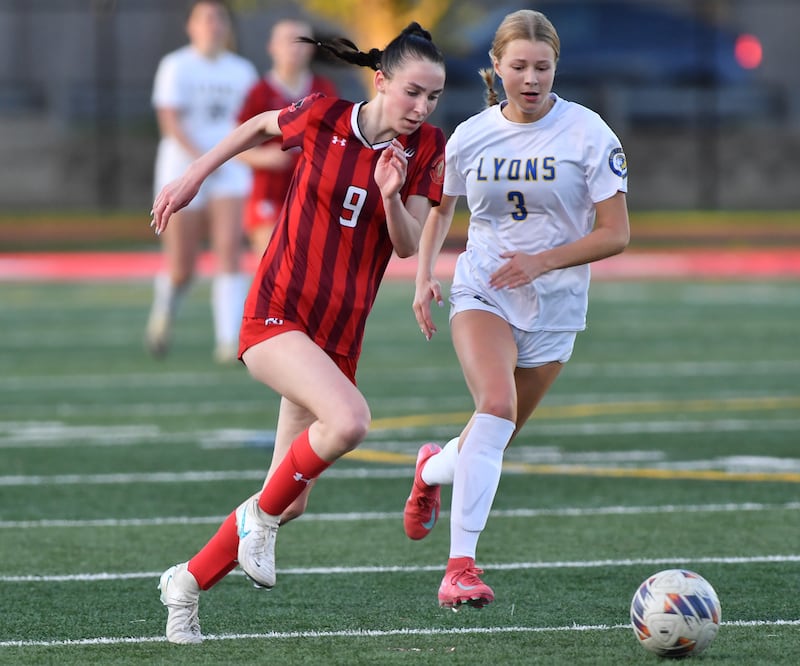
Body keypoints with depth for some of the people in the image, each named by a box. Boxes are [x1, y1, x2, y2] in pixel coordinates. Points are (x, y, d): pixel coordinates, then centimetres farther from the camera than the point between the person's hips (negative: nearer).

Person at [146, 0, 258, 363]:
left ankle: (228, 342, -20)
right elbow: (169, 119, -13)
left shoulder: (243, 71, 10)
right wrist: (199, 156, -23)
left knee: (230, 251, -16)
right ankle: (162, 314, 35)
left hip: (231, 173, 2)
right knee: (181, 267, 2)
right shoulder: (175, 66, -3)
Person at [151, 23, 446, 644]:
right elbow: (261, 126, 12)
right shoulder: (323, 117, -8)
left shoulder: (426, 149, 0)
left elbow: (409, 246, -4)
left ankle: (186, 583, 28)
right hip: (276, 314, -5)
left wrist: (391, 195, -22)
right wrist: (193, 178, 15)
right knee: (349, 420, -32)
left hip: (340, 335, 5)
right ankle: (260, 516, -8)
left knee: (290, 501, 6)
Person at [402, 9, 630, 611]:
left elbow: (615, 234, -8)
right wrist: (424, 276, 1)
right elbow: (440, 210, 17)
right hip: (481, 293, -1)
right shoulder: (470, 137, -1)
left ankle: (434, 468, 49)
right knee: (497, 404, -27)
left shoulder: (587, 133, -8)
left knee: (495, 438, 11)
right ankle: (461, 563, -28)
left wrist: (542, 260, -19)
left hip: (554, 305, 1)